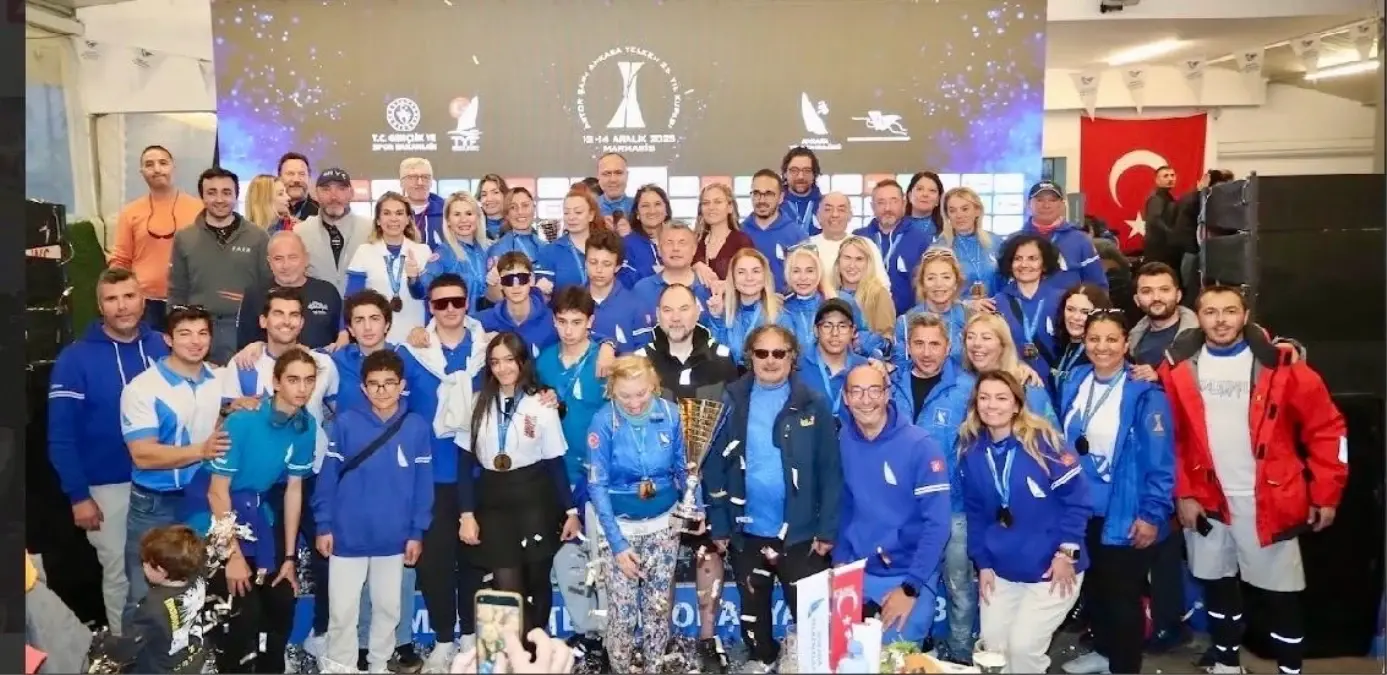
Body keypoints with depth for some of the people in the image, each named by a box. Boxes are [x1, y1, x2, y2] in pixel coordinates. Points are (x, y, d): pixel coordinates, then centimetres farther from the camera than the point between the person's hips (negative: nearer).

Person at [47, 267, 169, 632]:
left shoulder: (162, 347, -1)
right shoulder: (75, 358, -10)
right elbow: (61, 435, -9)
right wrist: (78, 495, -11)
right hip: (109, 486, -3)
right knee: (119, 573, 10)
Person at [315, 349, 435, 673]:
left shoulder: (417, 427, -5)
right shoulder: (345, 423, -7)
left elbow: (423, 484, -1)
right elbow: (327, 476, -3)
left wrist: (417, 532, -1)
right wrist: (323, 525, -4)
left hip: (393, 538, 1)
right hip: (347, 536, -1)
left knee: (387, 608, 16)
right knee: (342, 612, 6)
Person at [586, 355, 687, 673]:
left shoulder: (670, 413, -10)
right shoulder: (604, 421, -16)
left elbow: (682, 468, 4)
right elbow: (598, 486, -13)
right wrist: (617, 543, -15)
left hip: (663, 523, 2)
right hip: (620, 525, -2)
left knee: (659, 605, 11)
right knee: (623, 609, 3)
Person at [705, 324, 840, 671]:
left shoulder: (813, 405, -4)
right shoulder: (731, 403, -1)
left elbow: (830, 472, -4)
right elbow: (714, 467, -1)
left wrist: (827, 529, -9)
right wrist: (719, 525, -5)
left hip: (800, 533, -2)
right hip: (746, 532, 2)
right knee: (753, 609, 20)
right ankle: (761, 663, 40)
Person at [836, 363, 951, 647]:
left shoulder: (920, 446, -17)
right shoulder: (843, 442, -4)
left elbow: (937, 523, -17)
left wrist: (911, 586, -18)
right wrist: (840, 560, 1)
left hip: (908, 574, -4)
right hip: (856, 570, 4)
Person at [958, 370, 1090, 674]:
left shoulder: (1044, 442, -14)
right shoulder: (971, 453, 0)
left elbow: (1076, 499, -11)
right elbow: (975, 514, 7)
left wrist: (1067, 552, -14)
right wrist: (982, 563, 3)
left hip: (1051, 567, -4)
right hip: (1001, 572, 5)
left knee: (1023, 646, -8)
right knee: (993, 646, 10)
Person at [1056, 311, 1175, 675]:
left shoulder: (1145, 393, -16)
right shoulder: (1073, 384, 1)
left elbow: (1160, 461, -16)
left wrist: (1152, 514, -17)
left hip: (1125, 516, -6)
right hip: (1082, 511, 6)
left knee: (1122, 596, 9)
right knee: (1092, 588, 21)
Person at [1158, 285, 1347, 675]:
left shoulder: (1280, 363, -7)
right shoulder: (1178, 367, -1)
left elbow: (1327, 428, -2)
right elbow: (1170, 437, 3)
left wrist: (1327, 493, -3)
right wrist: (1182, 493, -1)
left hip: (1269, 502, -2)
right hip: (1205, 500, 2)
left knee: (1282, 593, 5)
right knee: (1218, 585, 16)